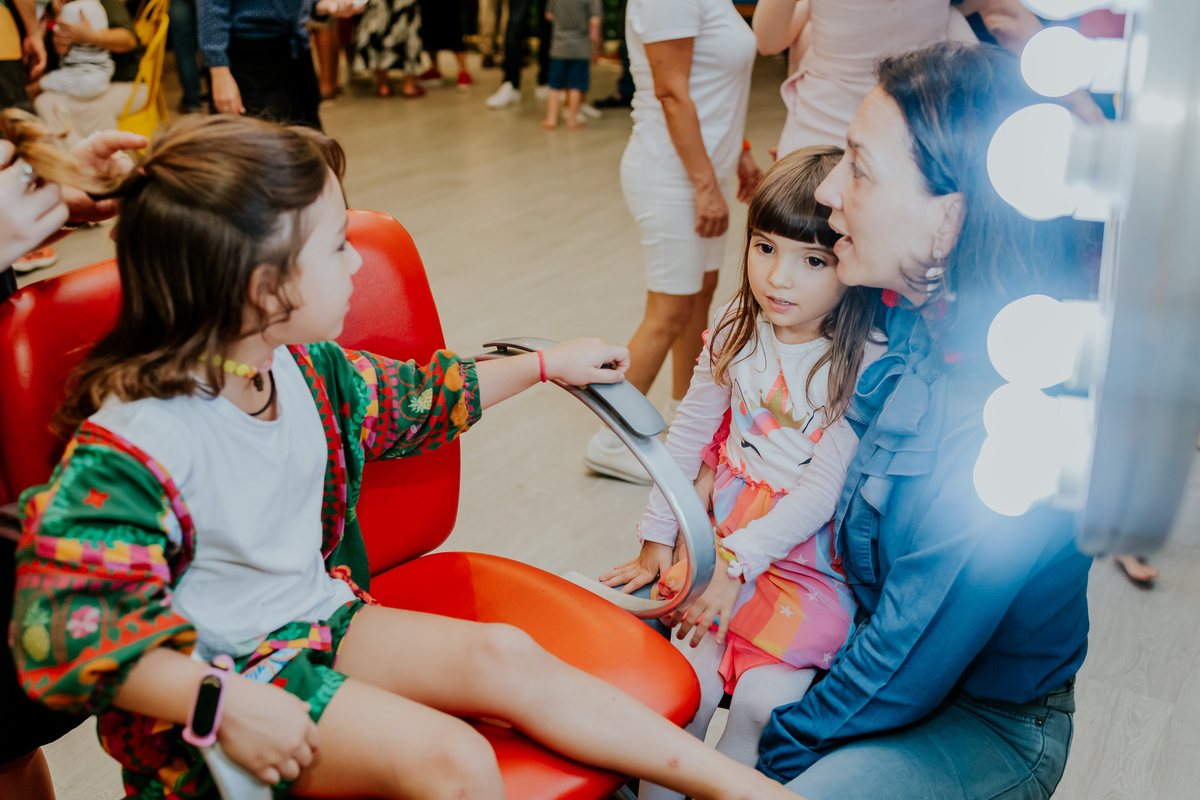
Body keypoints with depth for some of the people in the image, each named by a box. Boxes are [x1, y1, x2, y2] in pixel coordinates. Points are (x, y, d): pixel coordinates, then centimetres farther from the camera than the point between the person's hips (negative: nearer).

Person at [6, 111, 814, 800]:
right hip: (222, 672, -7)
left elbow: (413, 399, 16)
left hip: (322, 614, 7)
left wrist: (545, 364, 22)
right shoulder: (129, 446, -28)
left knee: (504, 655, -9)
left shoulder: (305, 369, -1)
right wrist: (222, 705, -37)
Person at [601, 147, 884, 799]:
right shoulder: (741, 327, -1)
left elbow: (823, 491, -17)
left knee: (761, 699, -15)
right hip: (725, 532, 4)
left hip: (813, 558, -3)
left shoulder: (866, 366, -17)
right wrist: (657, 533, 10)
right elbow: (690, 429, 8)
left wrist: (735, 563, -21)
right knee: (688, 679, -9)